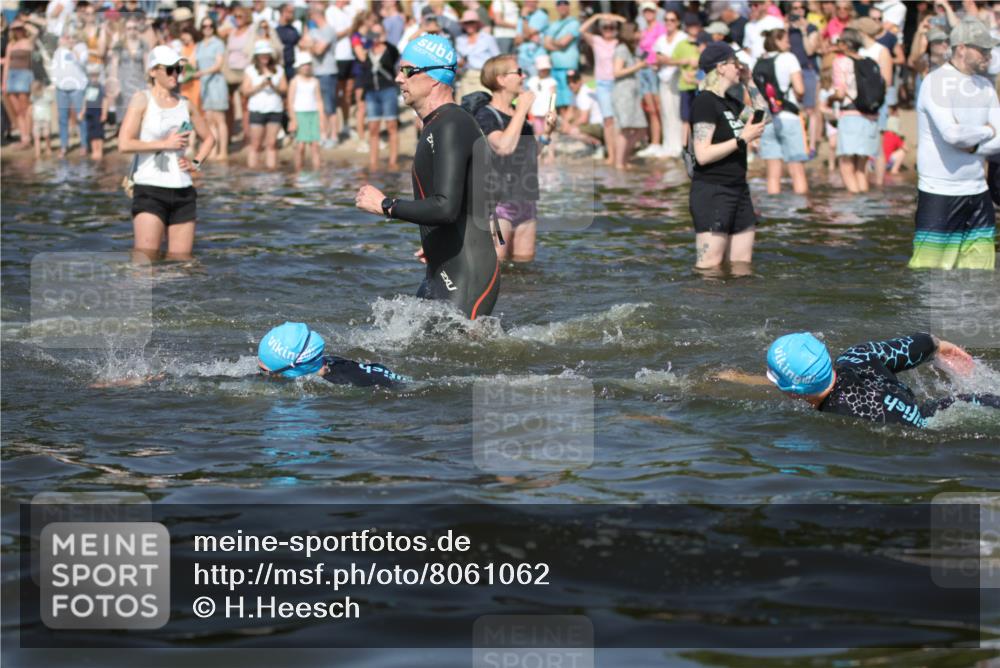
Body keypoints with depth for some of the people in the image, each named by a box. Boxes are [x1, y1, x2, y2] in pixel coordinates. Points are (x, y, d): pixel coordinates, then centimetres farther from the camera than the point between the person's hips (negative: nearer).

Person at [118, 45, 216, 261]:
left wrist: (196, 163, 10)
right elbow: (124, 144, -13)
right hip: (150, 189, -6)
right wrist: (165, 144, -12)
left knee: (180, 261, 4)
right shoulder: (142, 100, -2)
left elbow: (208, 138, 28)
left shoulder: (185, 104, 13)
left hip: (182, 191, 6)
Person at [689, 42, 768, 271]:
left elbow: (764, 115, 28)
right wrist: (743, 139, -18)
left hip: (738, 189, 10)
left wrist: (749, 83, 17)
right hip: (712, 190, -10)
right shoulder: (705, 102, -14)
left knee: (742, 265, 9)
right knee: (710, 268, -10)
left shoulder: (729, 101, 13)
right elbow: (703, 155, -21)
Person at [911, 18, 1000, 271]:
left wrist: (973, 145, -13)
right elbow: (952, 134, -24)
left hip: (977, 192, 7)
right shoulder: (936, 82, -10)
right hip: (939, 193, -7)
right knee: (928, 270, -8)